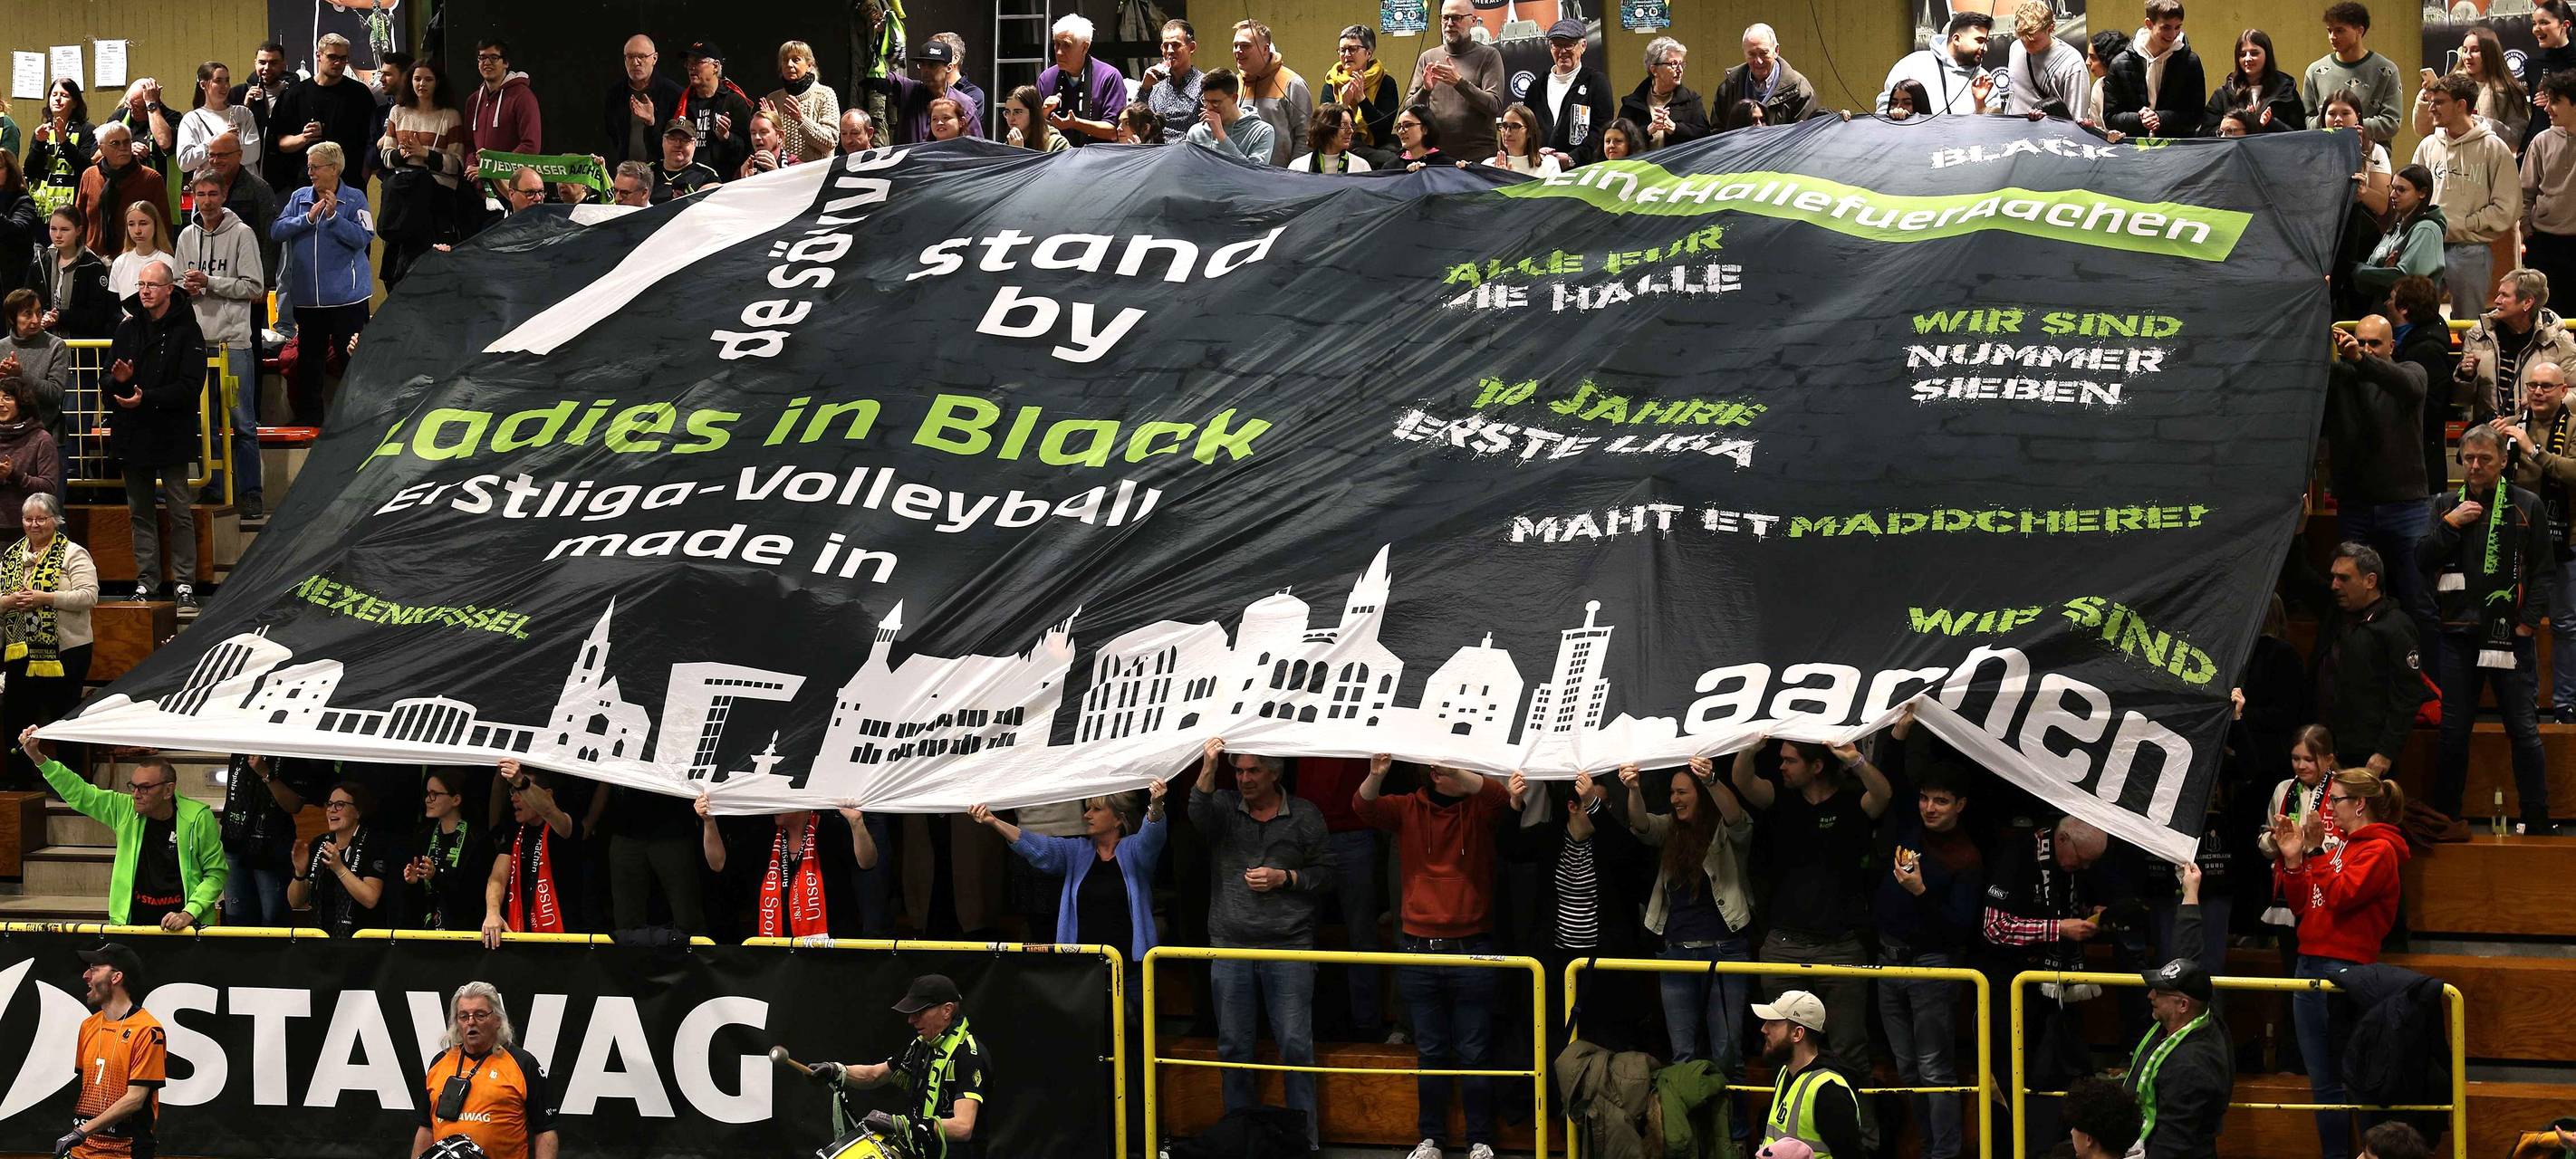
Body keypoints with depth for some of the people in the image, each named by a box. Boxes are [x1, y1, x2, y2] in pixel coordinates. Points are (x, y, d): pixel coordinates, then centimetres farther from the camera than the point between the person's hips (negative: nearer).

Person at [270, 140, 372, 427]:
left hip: (346, 295, -4)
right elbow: (277, 231, -2)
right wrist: (308, 218, -13)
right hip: (307, 294, 4)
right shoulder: (300, 198, 8)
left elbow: (363, 237, -13)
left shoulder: (354, 198, -2)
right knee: (309, 357, 10)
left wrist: (334, 216, -19)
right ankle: (308, 415, 19)